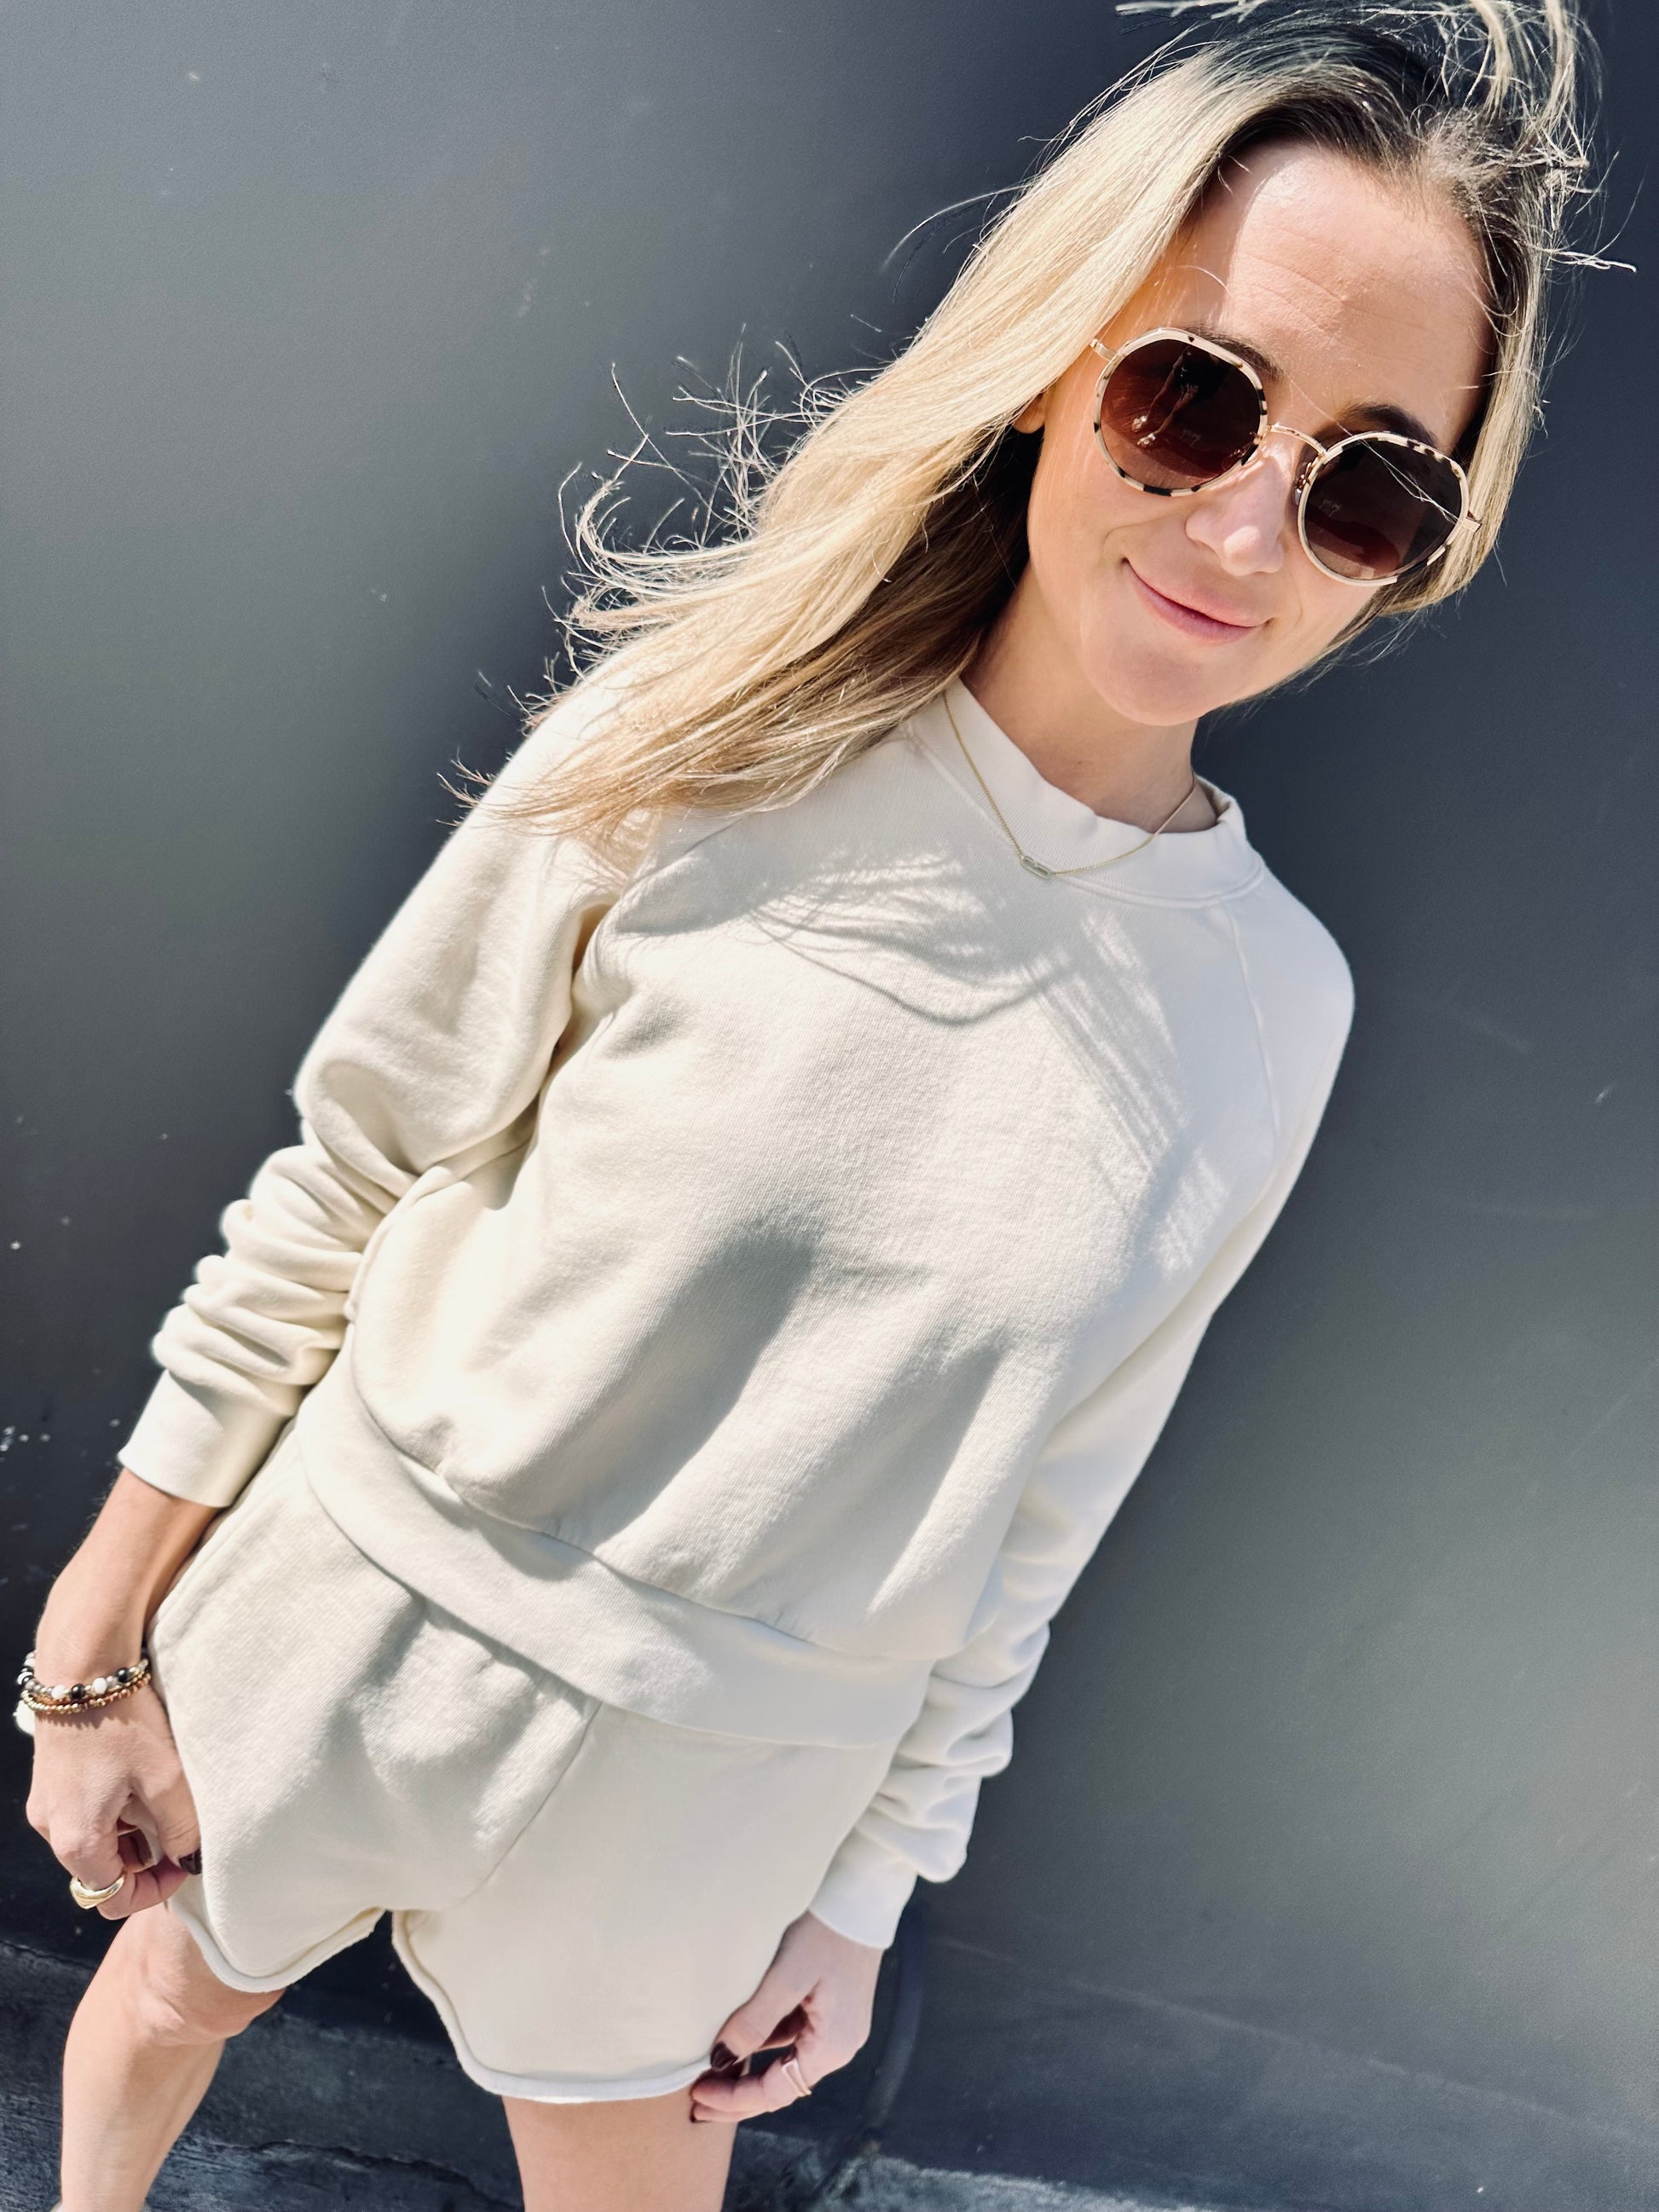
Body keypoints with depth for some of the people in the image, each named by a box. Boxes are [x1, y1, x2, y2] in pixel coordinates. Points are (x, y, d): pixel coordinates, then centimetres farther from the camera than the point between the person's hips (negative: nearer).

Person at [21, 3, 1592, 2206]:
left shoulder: (1266, 1013, -9)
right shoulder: (703, 758, -17)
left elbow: (1035, 1521, -1)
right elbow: (332, 1198, -10)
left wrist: (866, 1889, 5)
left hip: (695, 1782, 1)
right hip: (343, 1614, 0)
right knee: (177, 1987, 27)